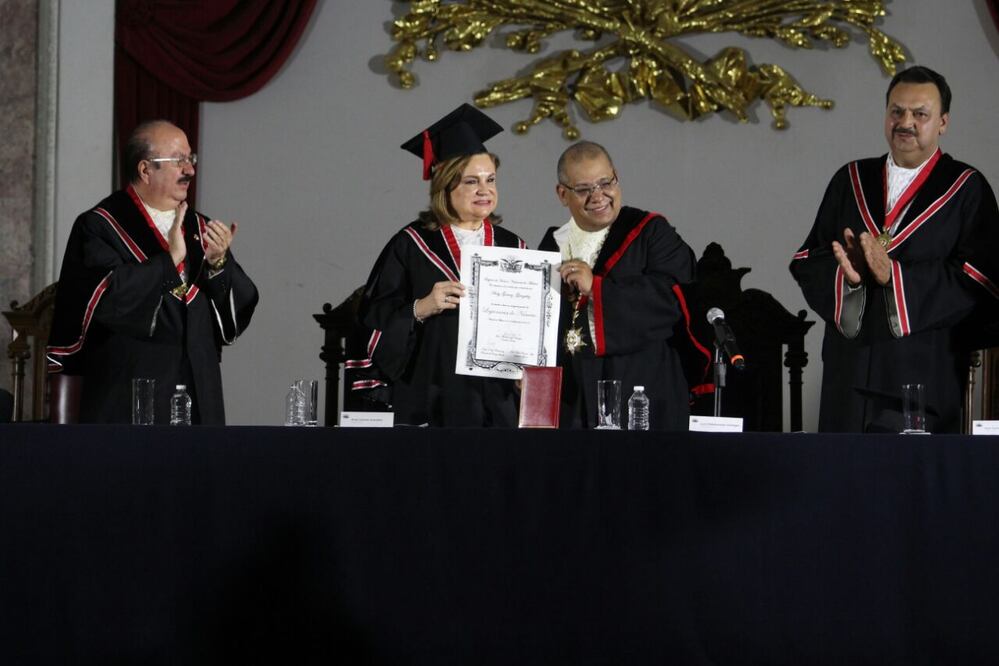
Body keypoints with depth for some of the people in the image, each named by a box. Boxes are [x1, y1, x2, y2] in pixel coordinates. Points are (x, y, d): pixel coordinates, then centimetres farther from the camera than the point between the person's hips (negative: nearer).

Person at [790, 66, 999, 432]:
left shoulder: (966, 189, 2)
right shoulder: (851, 180, 13)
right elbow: (806, 262, 8)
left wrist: (894, 274, -18)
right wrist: (846, 272, -14)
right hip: (849, 372, 3)